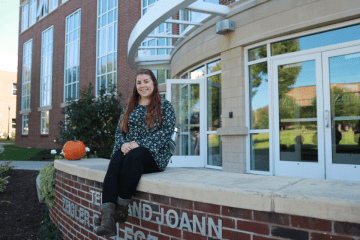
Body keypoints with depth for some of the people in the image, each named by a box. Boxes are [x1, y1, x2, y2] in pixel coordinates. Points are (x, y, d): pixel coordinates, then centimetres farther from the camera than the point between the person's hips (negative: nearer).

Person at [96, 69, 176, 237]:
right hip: (128, 150, 3)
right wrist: (123, 144, -8)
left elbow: (166, 131, -6)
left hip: (155, 155, -3)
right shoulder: (129, 107, 21)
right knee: (115, 161, -31)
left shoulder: (165, 106, 7)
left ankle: (122, 208, -27)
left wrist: (140, 145, -16)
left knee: (133, 156, -36)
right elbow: (119, 131, 16)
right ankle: (107, 219, -42)